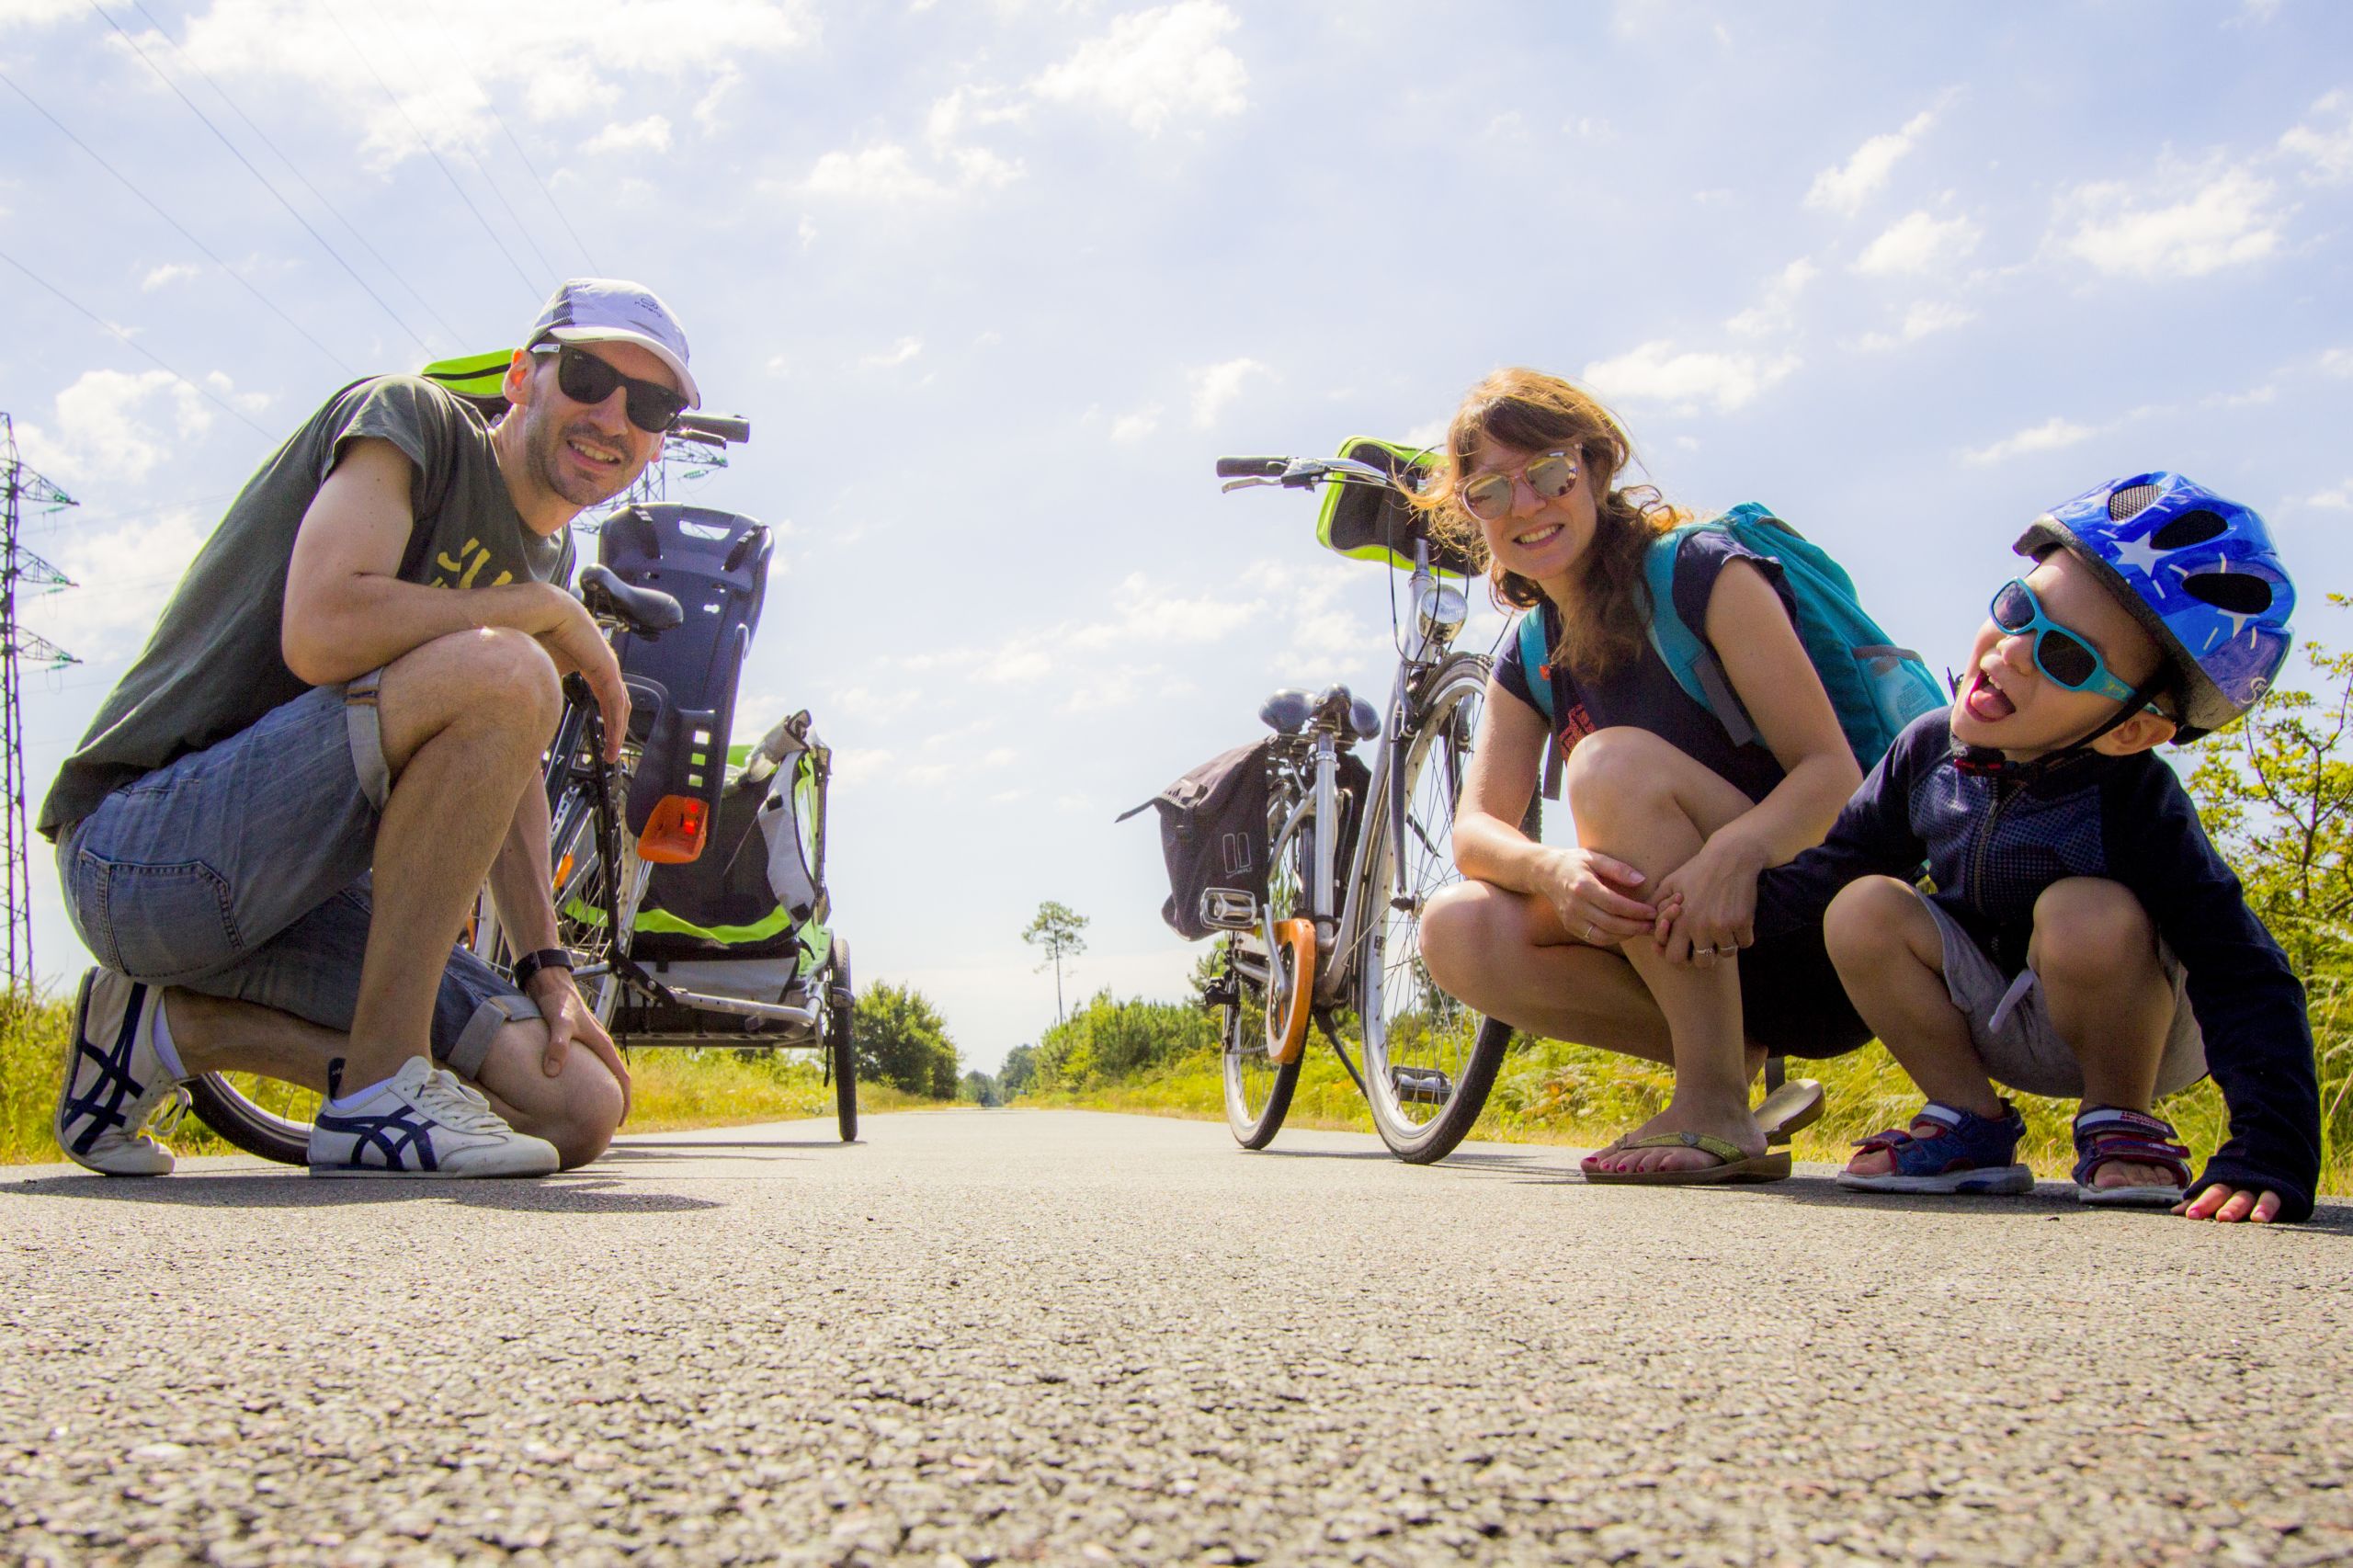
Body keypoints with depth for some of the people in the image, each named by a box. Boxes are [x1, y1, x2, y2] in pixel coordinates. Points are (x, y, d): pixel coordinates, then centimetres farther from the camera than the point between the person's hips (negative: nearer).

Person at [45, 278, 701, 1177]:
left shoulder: (545, 555, 16)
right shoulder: (409, 416, -8)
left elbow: (502, 773, 14)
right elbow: (322, 634, -26)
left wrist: (545, 968, 2)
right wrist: (548, 611, -14)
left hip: (294, 893, 8)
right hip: (148, 842, -8)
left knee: (580, 1109, -3)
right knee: (501, 673, -31)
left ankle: (178, 1024, 5)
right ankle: (384, 1091, -21)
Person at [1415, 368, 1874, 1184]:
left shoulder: (1702, 571, -10)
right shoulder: (1528, 661, 8)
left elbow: (1835, 771, -17)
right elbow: (1477, 827, -5)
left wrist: (1735, 850, -39)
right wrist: (1552, 870, -30)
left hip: (1824, 946, -5)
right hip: (1687, 964, 6)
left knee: (1617, 759, -28)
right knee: (1456, 931, -16)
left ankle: (1716, 1111, -22)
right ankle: (1734, 1054, -5)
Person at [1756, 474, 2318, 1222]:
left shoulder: (2135, 802, -28)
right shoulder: (1930, 751, -14)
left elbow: (2248, 985, -29)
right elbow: (1837, 861, -2)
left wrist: (2267, 1161, -38)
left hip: (2129, 1020, -4)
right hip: (1997, 1026, 4)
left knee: (2086, 913, -35)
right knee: (1861, 909, -21)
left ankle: (2122, 1122, -8)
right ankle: (1973, 1126, -5)